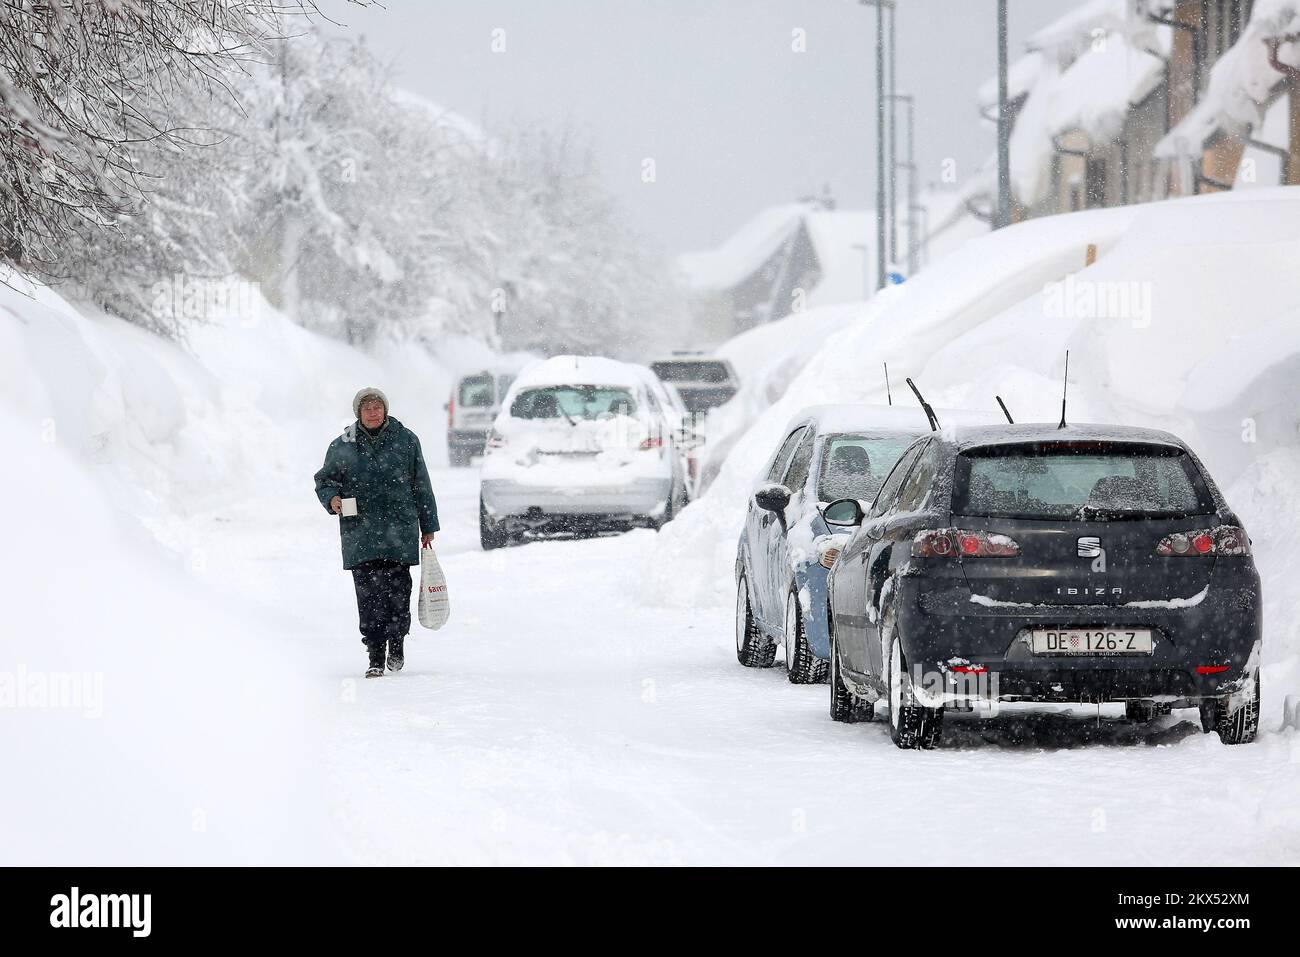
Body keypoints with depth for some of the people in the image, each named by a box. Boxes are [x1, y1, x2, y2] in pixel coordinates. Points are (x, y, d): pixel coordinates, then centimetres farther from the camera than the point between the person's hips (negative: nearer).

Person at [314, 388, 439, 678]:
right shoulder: (342, 446, 8)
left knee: (398, 590, -2)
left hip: (400, 531, 0)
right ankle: (375, 656, -1)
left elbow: (421, 485, 11)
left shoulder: (405, 440, 7)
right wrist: (332, 498, -8)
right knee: (369, 594, -5)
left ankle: (396, 643, 21)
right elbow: (325, 479, 16)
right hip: (359, 533, 0)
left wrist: (428, 527, 12)